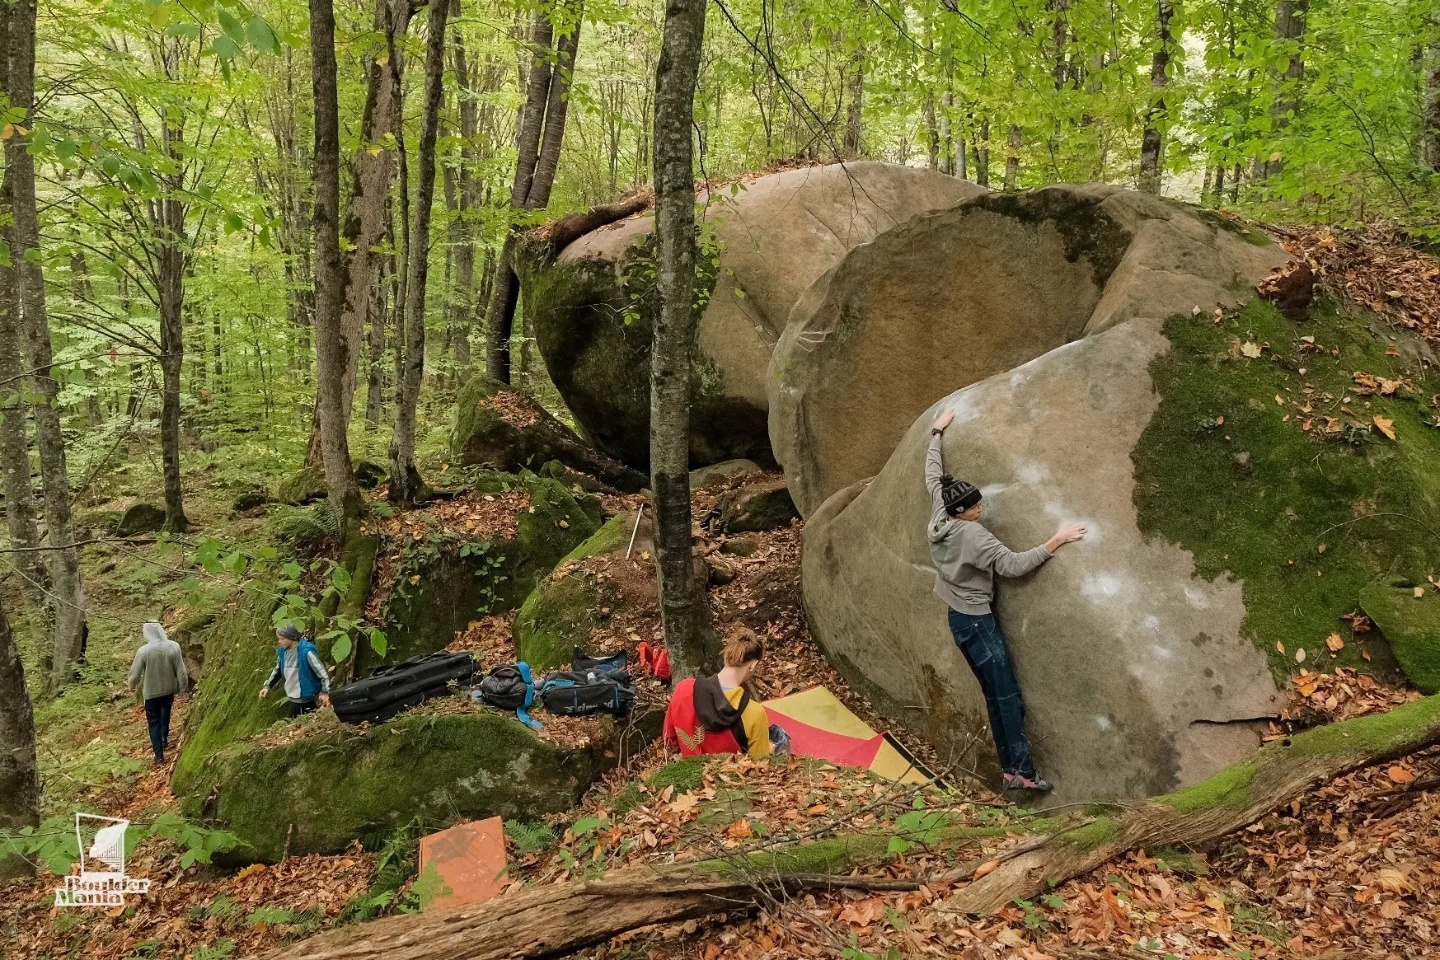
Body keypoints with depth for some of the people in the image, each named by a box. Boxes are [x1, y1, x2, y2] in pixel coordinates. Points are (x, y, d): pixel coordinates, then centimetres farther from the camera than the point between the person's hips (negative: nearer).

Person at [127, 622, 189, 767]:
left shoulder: (143, 651, -23)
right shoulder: (174, 646, -17)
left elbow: (135, 673, -11)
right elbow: (181, 671, -9)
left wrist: (132, 685, 11)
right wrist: (183, 687, 6)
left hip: (151, 691, -3)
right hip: (169, 688, 3)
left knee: (154, 722, 10)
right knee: (165, 713, 31)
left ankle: (159, 756, 10)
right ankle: (164, 739, 45)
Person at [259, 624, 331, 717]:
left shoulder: (306, 651, -20)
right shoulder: (283, 652, 2)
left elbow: (321, 671, -17)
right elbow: (278, 671, 20)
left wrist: (325, 692, -19)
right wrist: (267, 686, 11)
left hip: (306, 698, -8)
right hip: (294, 699, 8)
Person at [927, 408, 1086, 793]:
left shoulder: (939, 518, 1)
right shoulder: (973, 535, -22)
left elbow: (933, 476, 14)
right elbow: (1013, 565, -25)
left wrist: (936, 434, 24)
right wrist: (1055, 542, -22)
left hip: (959, 618, 9)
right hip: (977, 621, -9)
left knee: (994, 695, 12)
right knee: (1008, 697, -6)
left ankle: (1009, 767, 15)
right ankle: (1022, 771, -6)